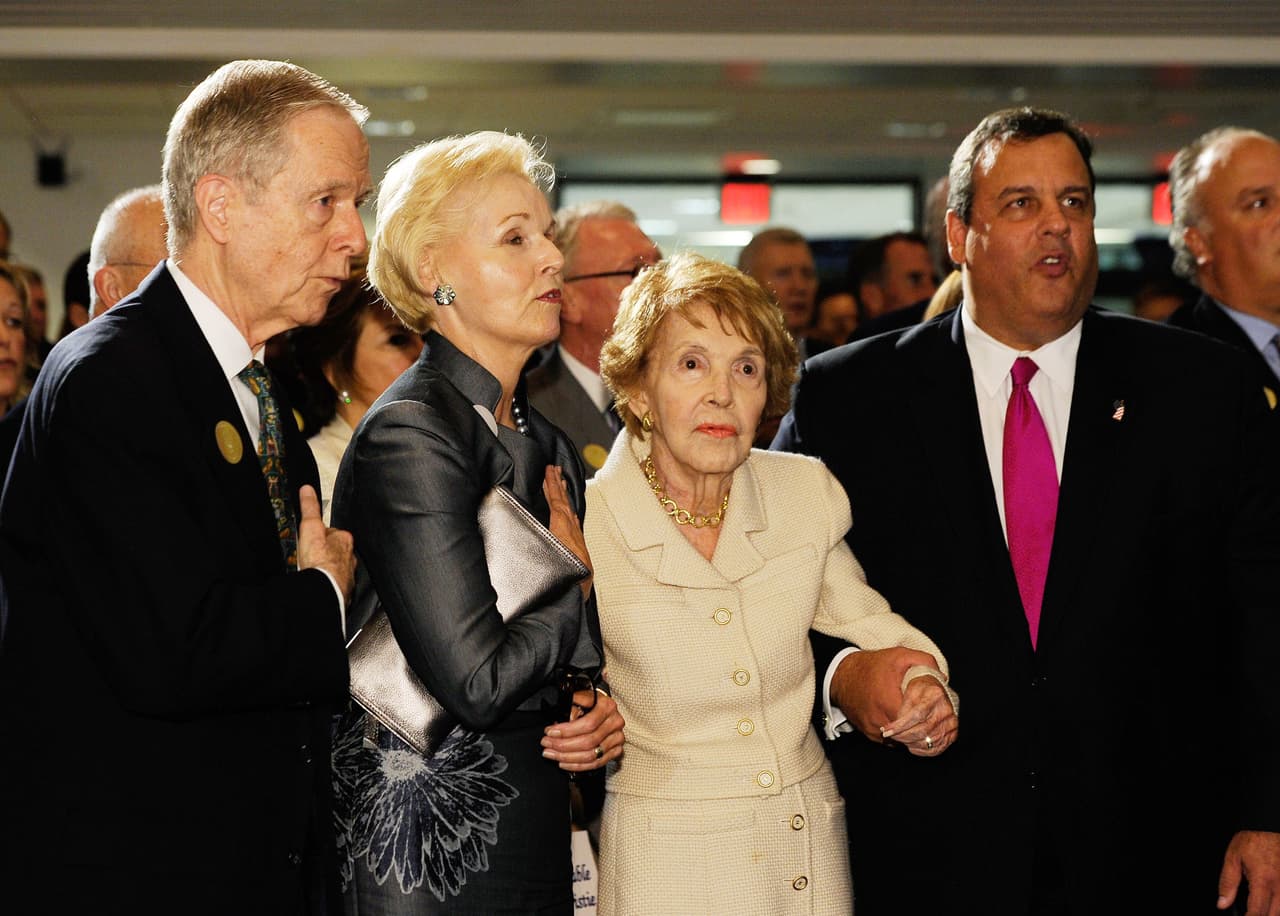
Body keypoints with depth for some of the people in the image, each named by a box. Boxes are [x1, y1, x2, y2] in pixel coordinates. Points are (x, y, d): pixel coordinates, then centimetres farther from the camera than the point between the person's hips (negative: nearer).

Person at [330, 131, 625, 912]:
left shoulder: (546, 442, 11)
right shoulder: (409, 435, -16)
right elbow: (479, 679, -23)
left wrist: (599, 708, 0)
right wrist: (578, 579, -6)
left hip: (532, 840, 8)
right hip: (428, 852, -8)